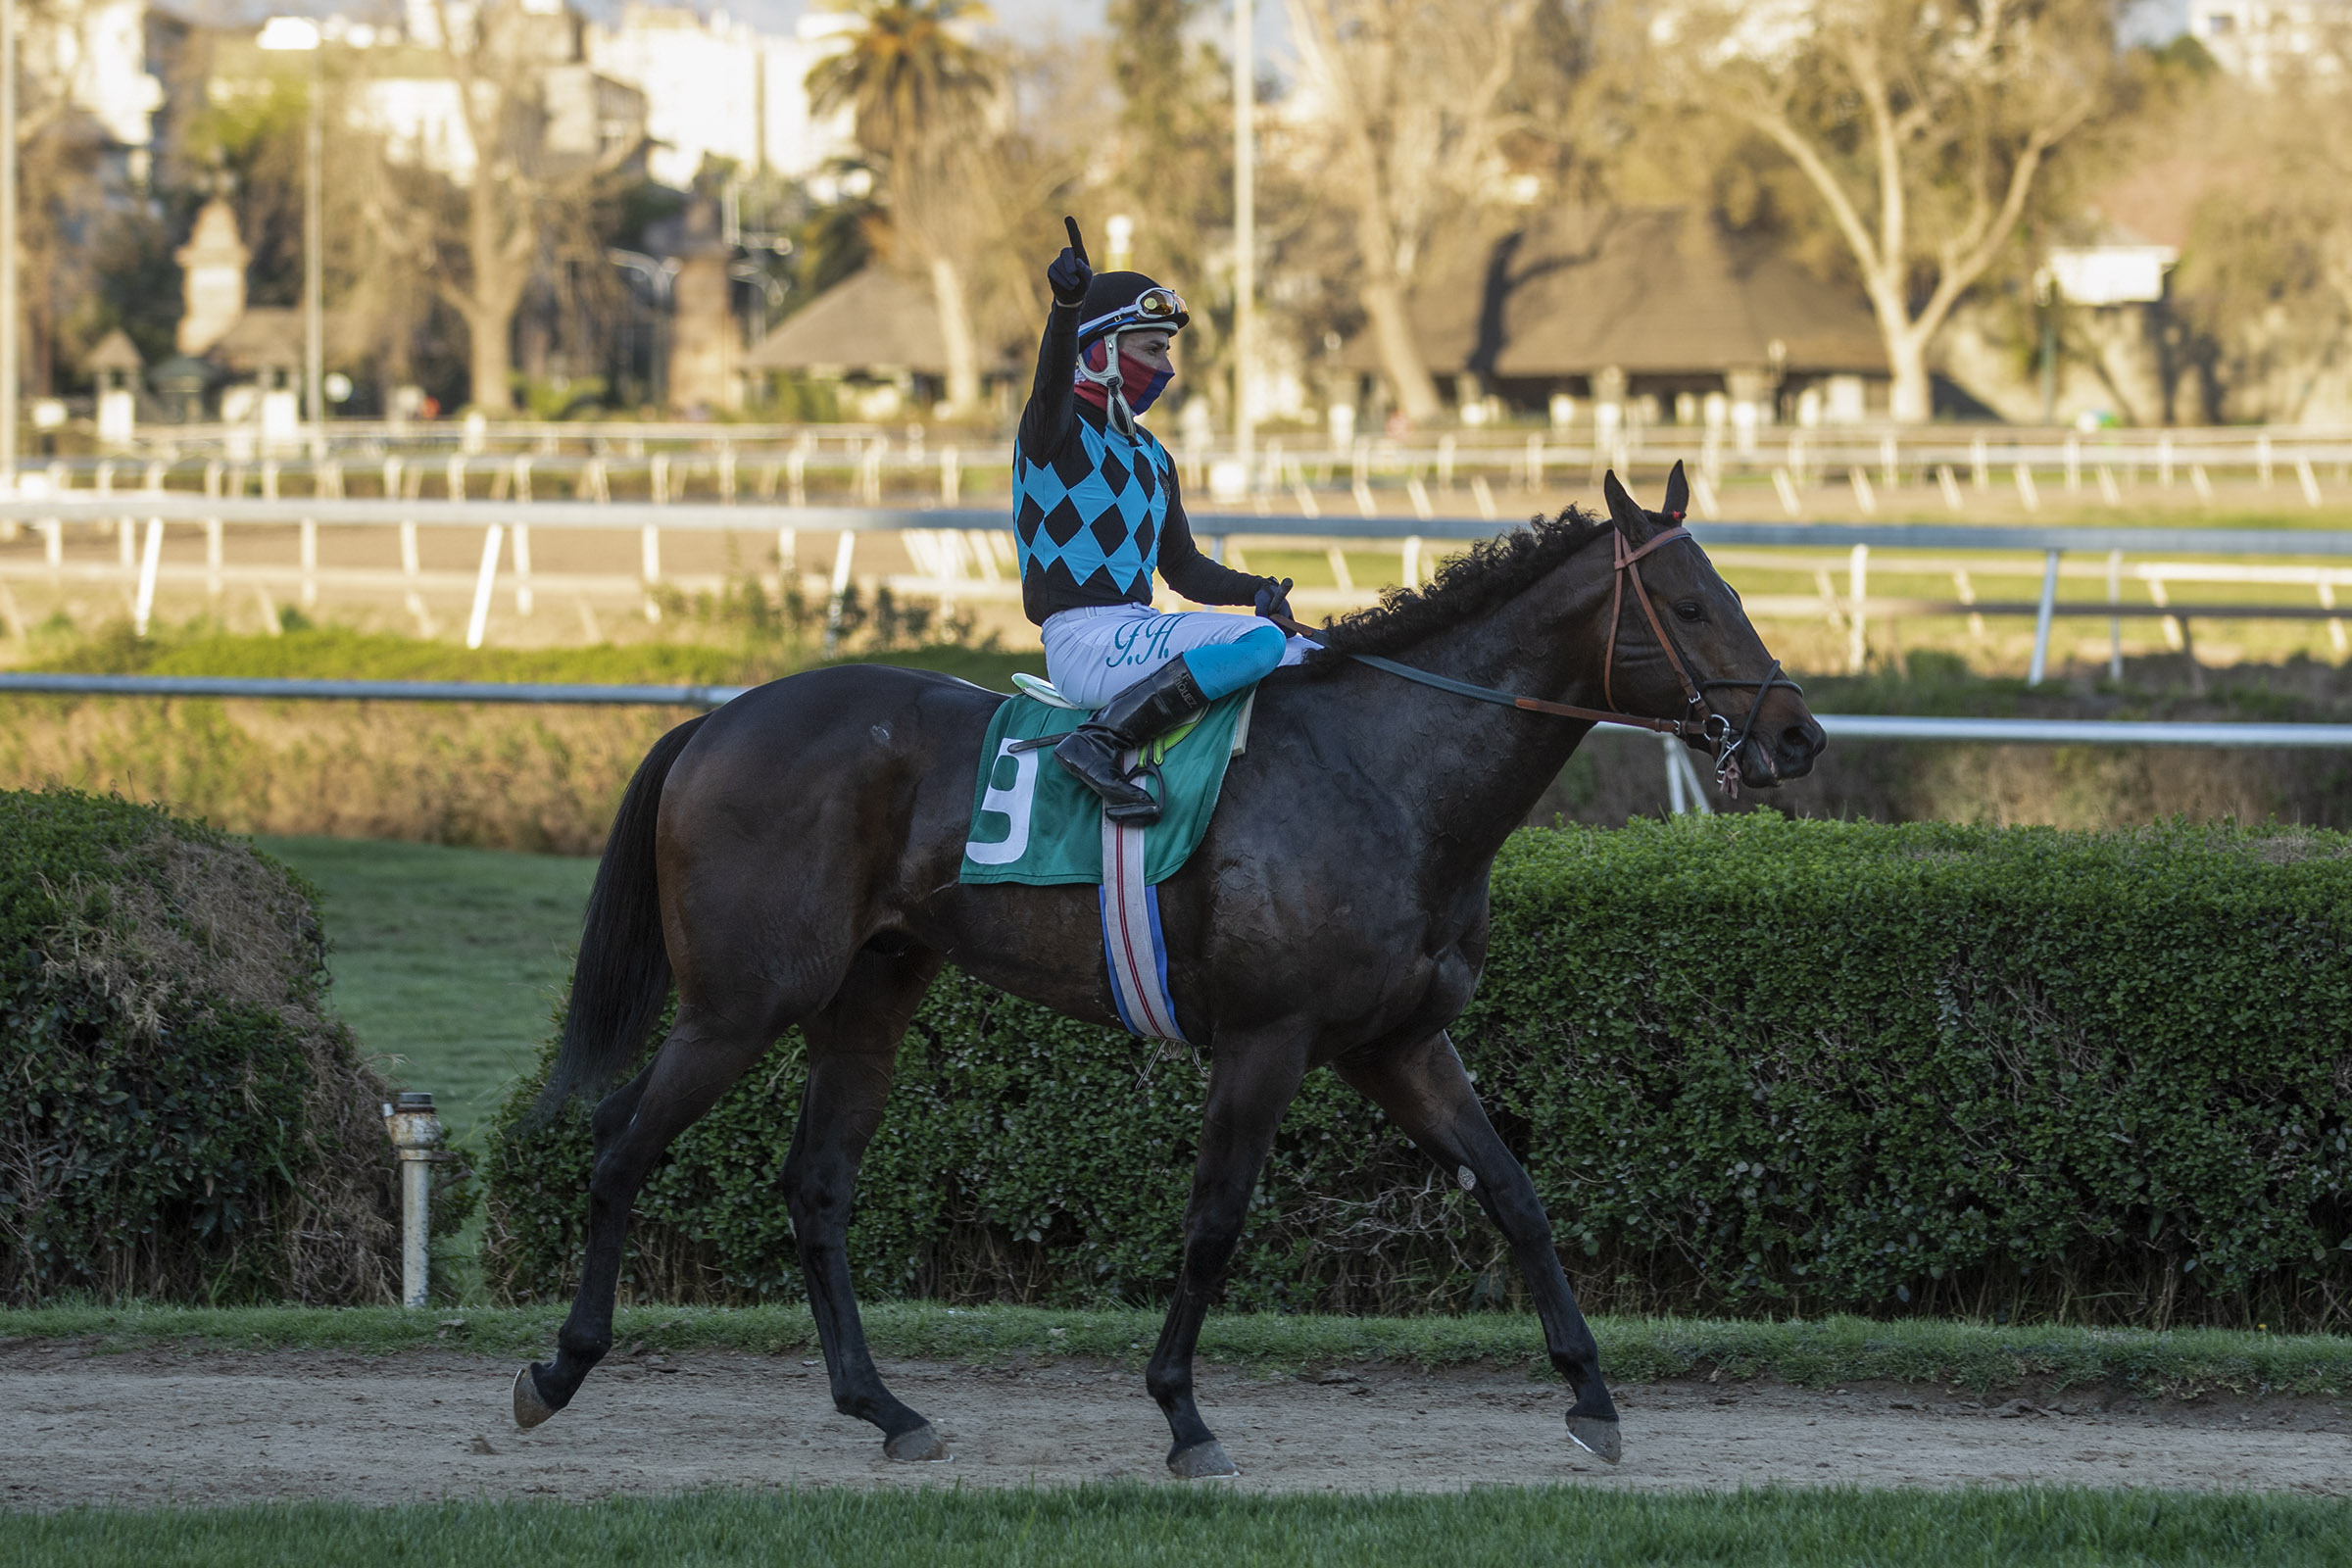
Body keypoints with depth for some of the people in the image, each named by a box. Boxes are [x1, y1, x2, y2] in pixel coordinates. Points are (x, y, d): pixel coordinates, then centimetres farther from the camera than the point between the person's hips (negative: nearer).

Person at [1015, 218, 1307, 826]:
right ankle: (1102, 740, -30)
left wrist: (1255, 589, 5)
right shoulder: (1060, 429, -4)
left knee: (1303, 653, 8)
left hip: (1137, 629, 9)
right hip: (1083, 638, -9)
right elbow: (1054, 376, -29)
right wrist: (1067, 306, -48)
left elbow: (1184, 568, 24)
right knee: (1260, 643, -27)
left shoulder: (1150, 457, 21)